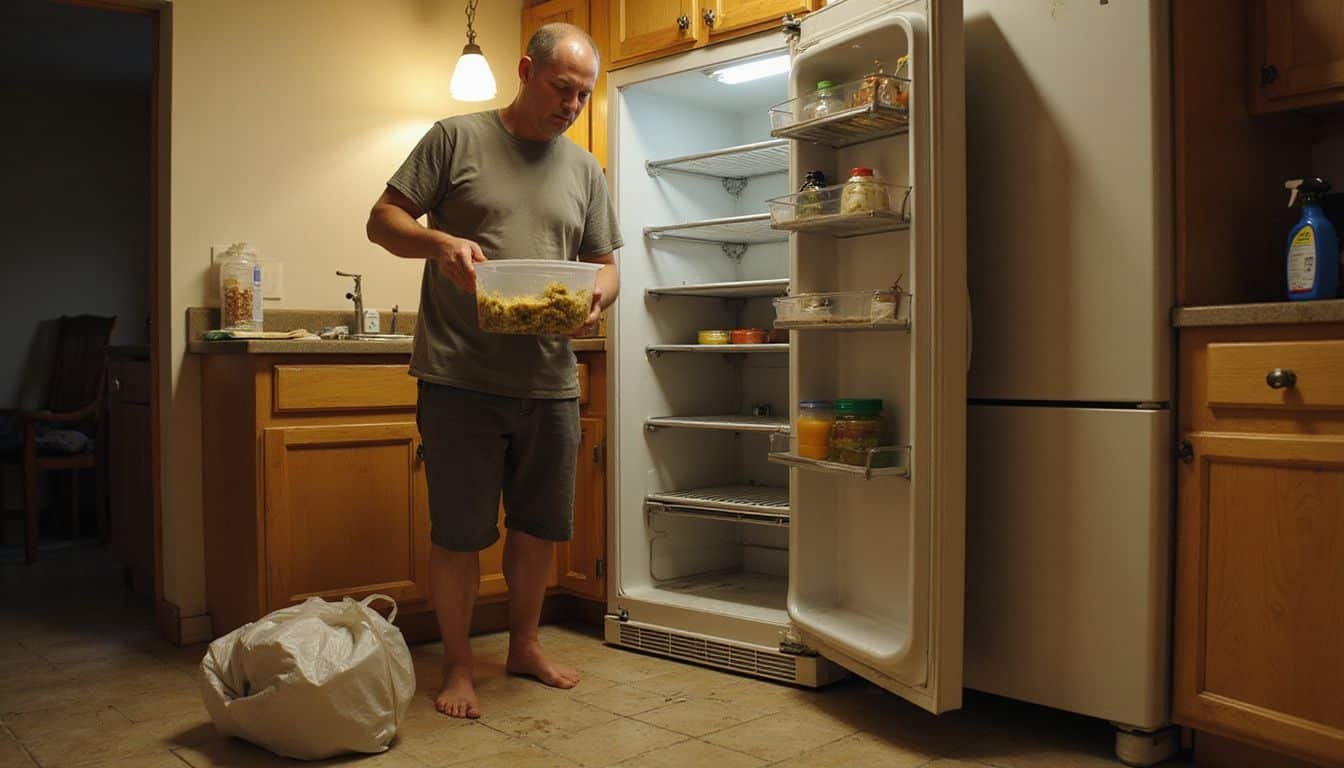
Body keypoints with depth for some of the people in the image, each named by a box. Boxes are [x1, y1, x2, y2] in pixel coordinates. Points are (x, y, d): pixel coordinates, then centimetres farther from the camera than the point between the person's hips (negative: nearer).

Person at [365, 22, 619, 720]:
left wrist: (598, 294, -8)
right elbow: (383, 221, 2)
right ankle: (457, 665, 20)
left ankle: (524, 644, 33)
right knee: (459, 531, 3)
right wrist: (440, 242, -19)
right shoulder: (456, 138, 2)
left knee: (539, 524, 14)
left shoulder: (586, 171, 14)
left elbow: (605, 265, 16)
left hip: (549, 381, 5)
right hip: (460, 377, -4)